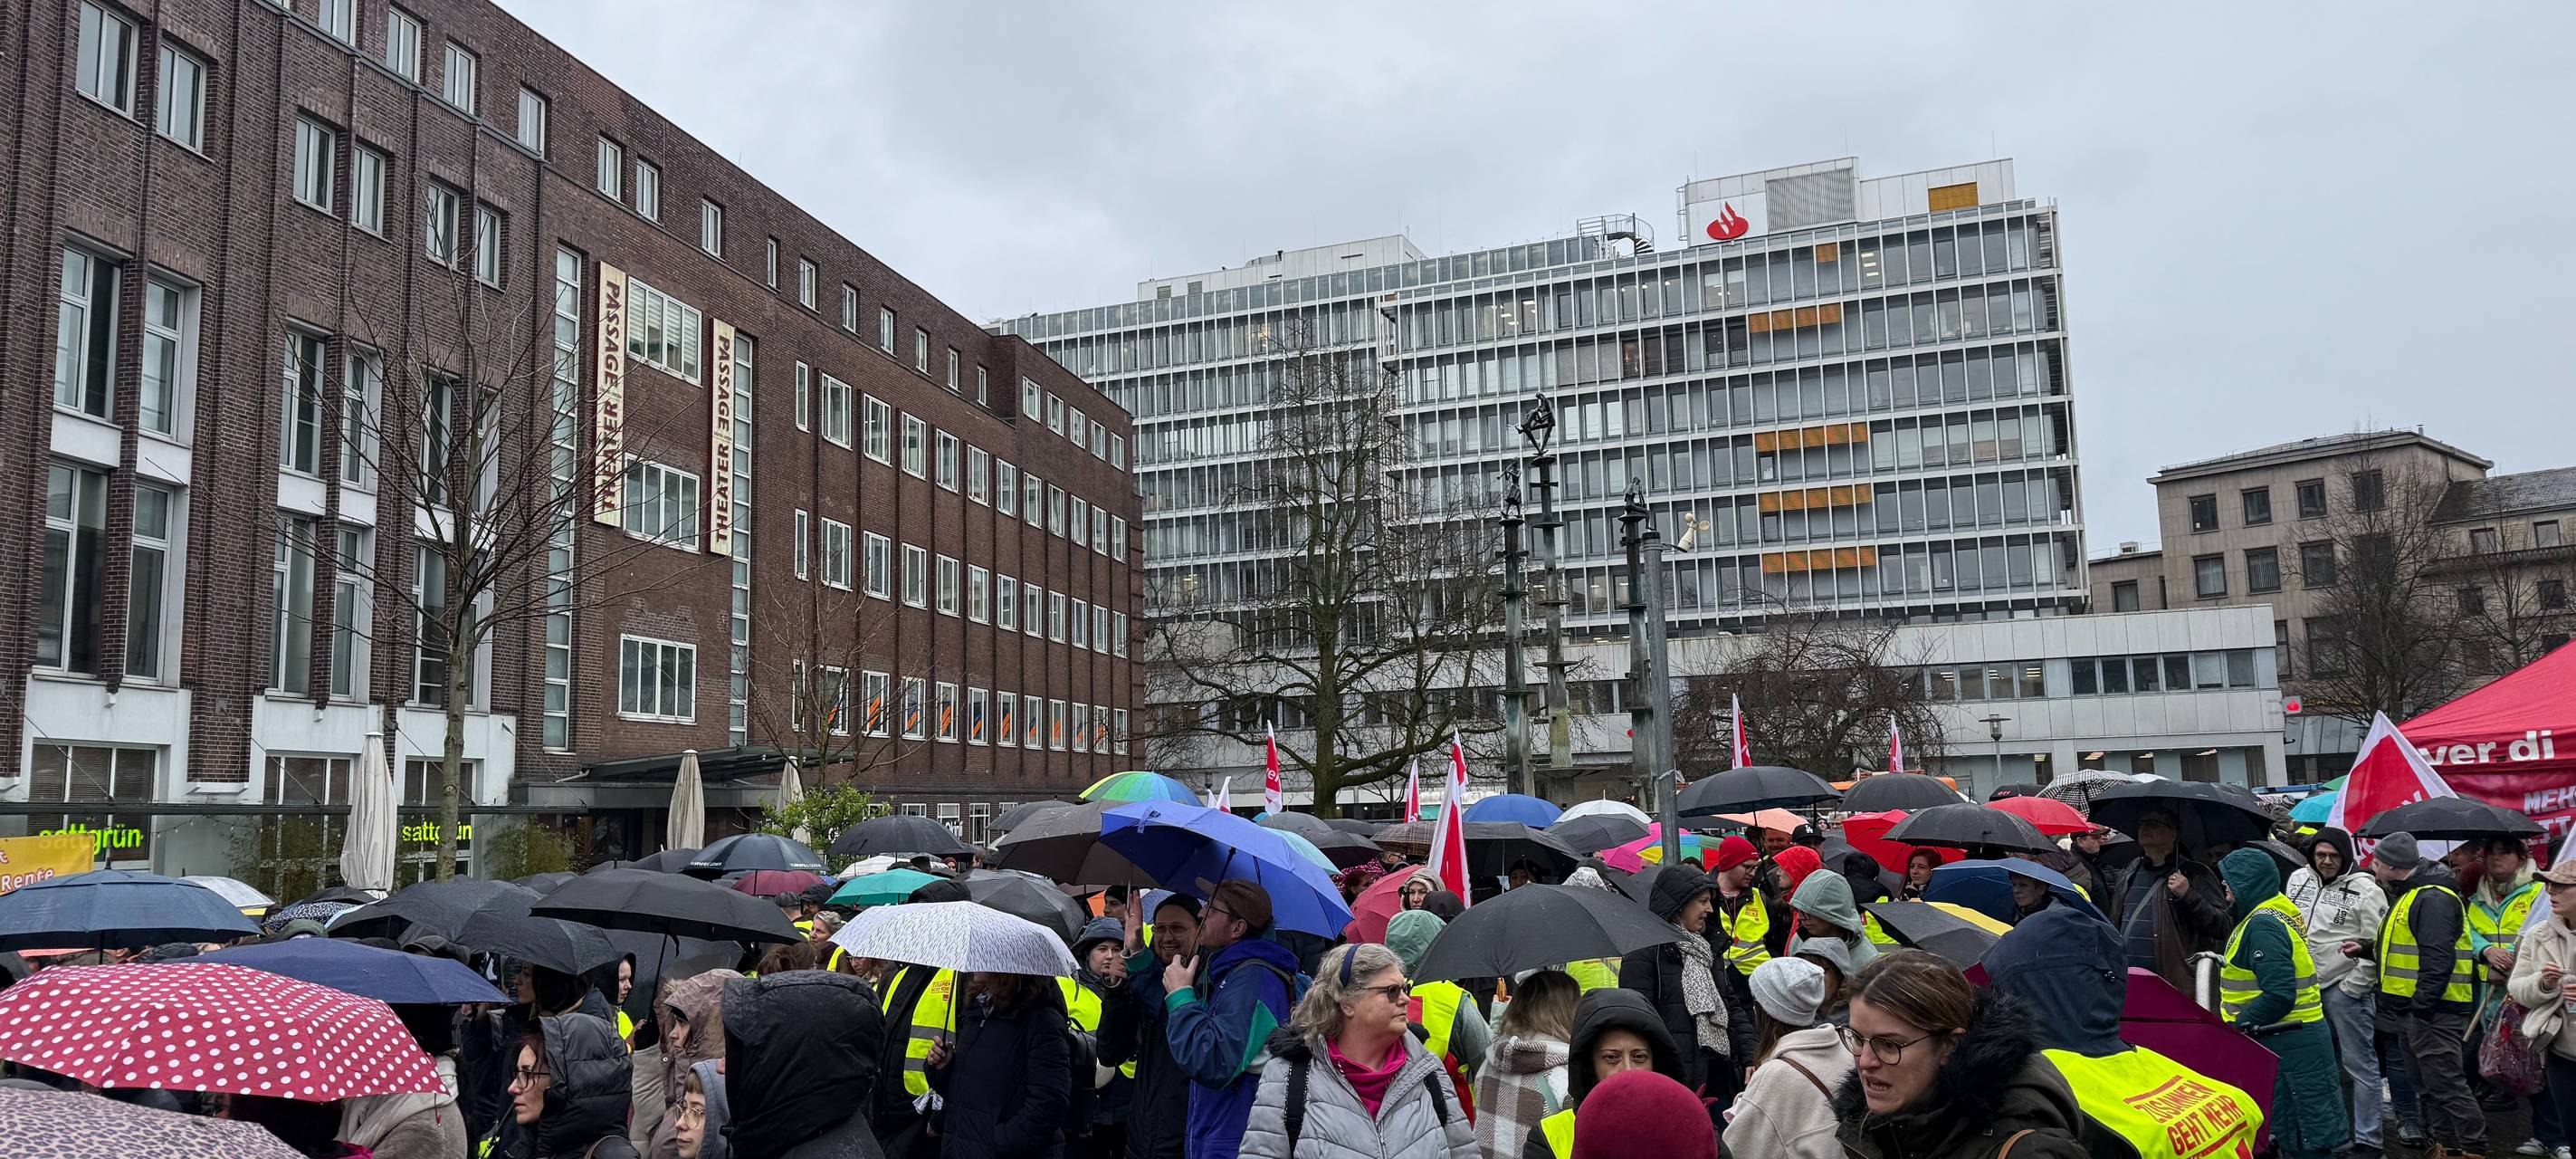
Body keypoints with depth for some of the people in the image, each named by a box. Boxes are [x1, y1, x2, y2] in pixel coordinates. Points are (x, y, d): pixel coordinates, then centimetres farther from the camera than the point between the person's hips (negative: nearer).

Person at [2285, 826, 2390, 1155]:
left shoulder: (2366, 891, -9)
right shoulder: (2299, 879, 8)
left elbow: (2376, 946, -10)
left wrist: (2352, 987, -12)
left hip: (2345, 989, -6)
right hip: (2304, 987, 6)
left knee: (2359, 1064, 0)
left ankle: (2367, 1139, 6)